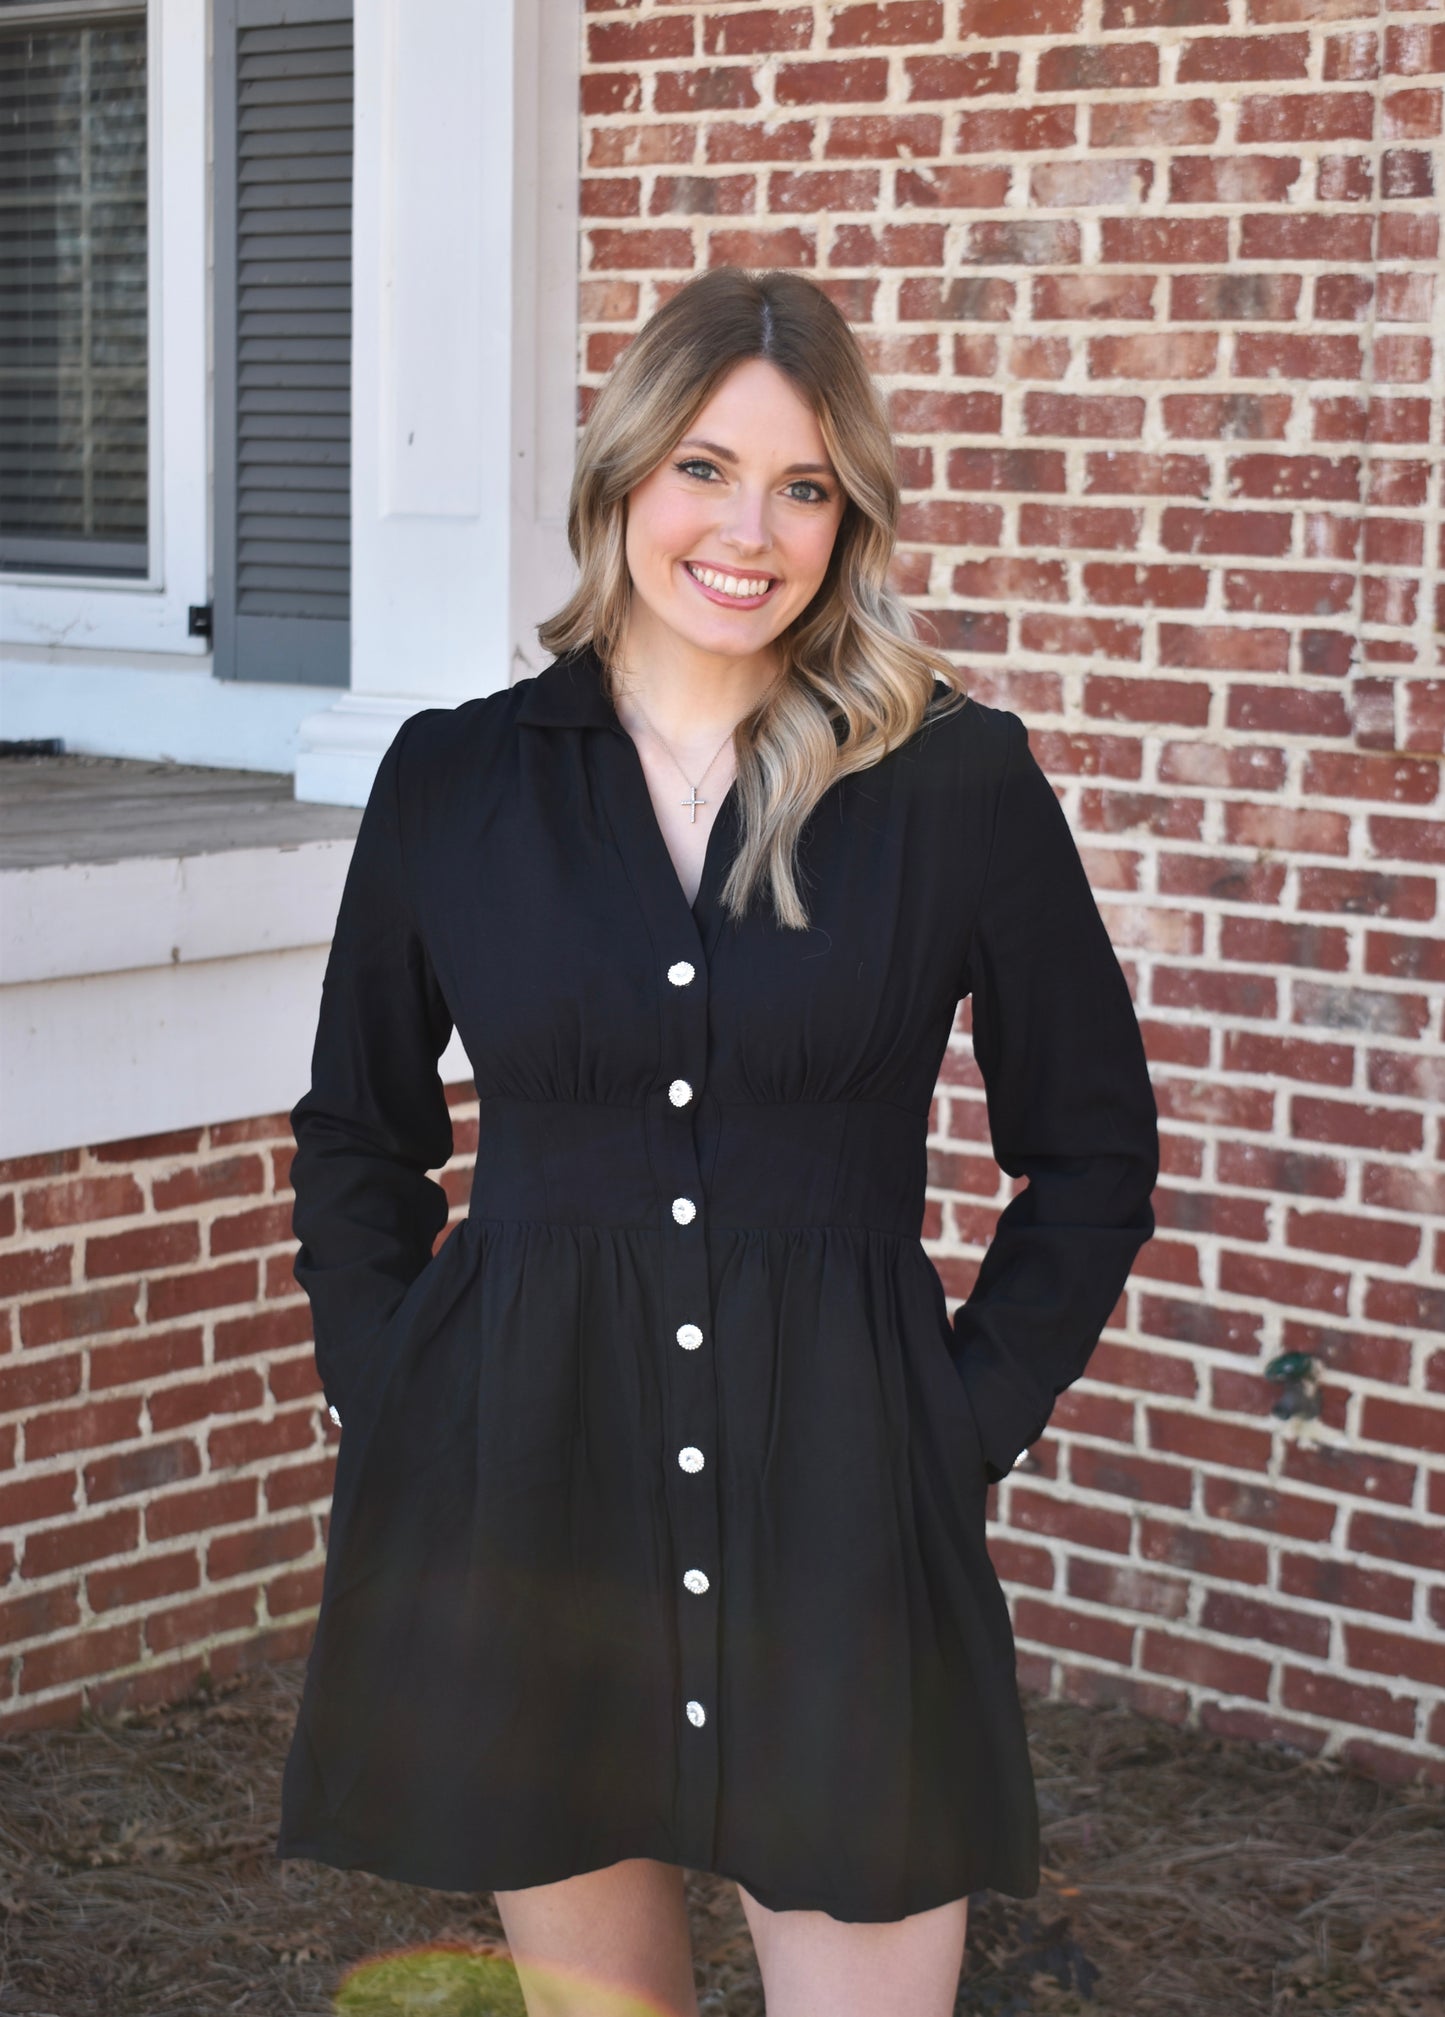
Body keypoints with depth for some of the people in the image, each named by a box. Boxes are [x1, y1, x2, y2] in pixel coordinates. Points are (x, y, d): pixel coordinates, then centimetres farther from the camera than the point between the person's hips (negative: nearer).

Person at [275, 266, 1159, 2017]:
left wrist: (965, 1427, -1)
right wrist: (388, 1405, 5)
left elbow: (1093, 1149, 6)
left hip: (837, 1501, -1)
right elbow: (354, 1135, 15)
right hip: (519, 1487, 2)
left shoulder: (960, 782, -2)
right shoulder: (454, 781, 3)